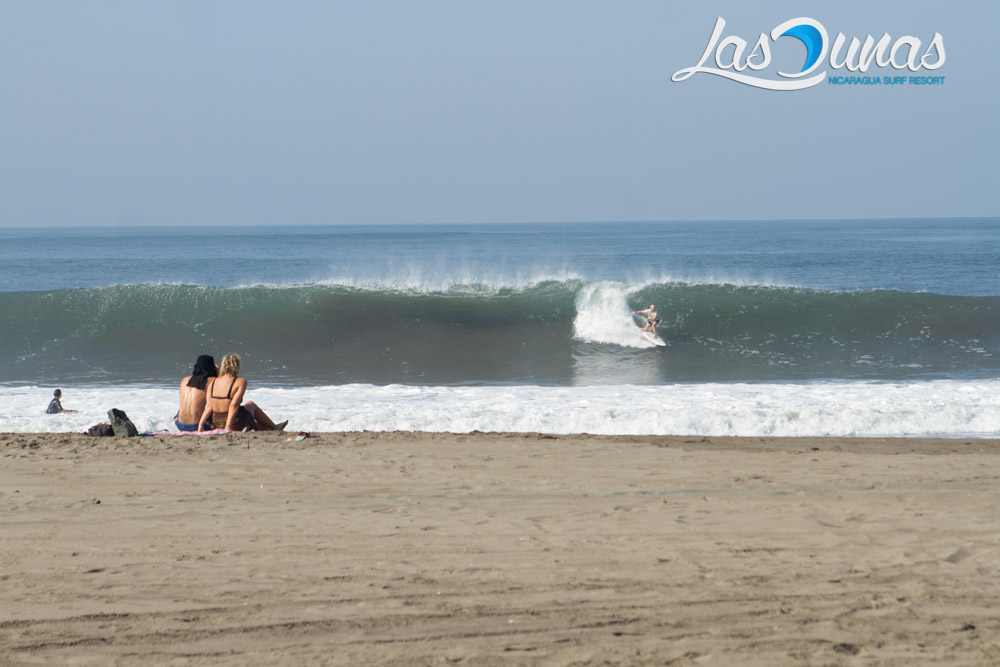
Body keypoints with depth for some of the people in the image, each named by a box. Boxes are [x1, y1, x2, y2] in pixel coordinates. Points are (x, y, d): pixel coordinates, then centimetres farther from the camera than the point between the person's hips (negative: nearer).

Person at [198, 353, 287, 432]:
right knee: (251, 405, 27)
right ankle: (274, 428, 41)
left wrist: (201, 424, -5)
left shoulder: (212, 382, 3)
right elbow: (234, 405, -21)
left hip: (216, 425, 5)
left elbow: (209, 406, -4)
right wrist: (228, 426, -23)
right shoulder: (240, 382, -13)